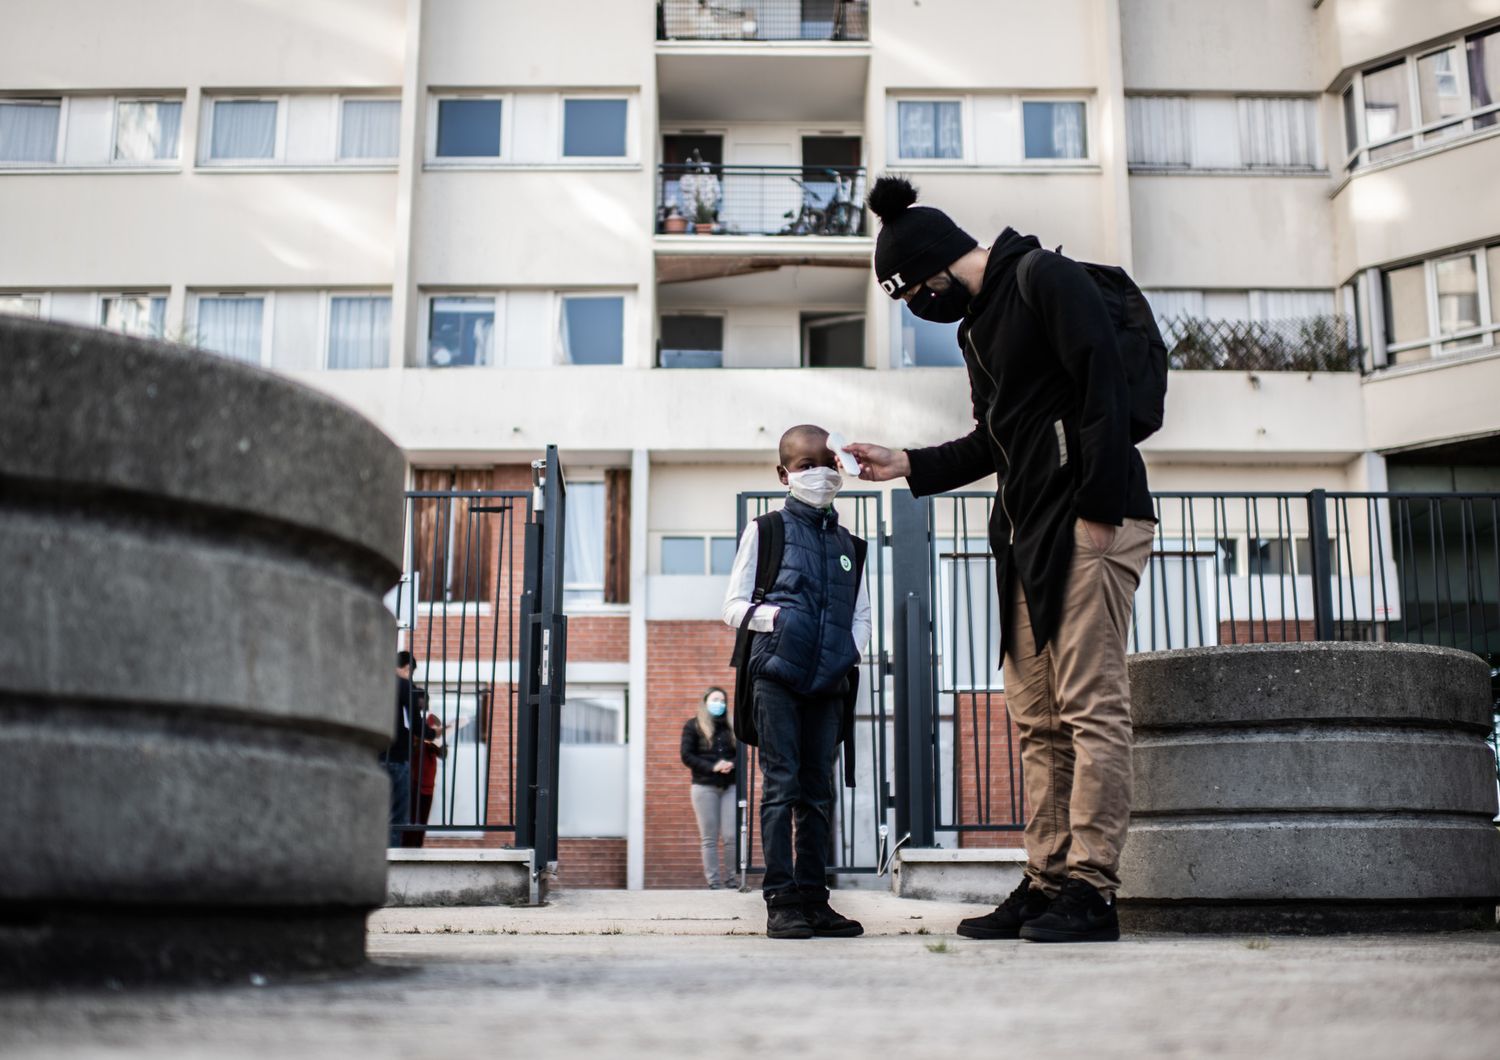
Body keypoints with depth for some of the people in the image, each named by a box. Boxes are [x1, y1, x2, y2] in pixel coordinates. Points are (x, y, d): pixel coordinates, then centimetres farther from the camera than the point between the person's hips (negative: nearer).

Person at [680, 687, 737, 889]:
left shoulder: (731, 726, 15)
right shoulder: (693, 725, 5)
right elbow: (687, 756, -3)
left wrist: (732, 764, -8)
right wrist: (712, 767, -14)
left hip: (730, 786, 2)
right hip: (704, 786, -2)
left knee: (731, 836, -4)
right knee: (709, 838, -1)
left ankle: (732, 878, 6)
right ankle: (713, 882, 3)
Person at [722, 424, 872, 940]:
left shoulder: (848, 544, 17)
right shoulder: (766, 530, 6)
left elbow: (861, 614, 20)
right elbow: (733, 605, 4)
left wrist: (850, 654, 1)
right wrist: (771, 616, -15)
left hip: (828, 683, 4)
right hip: (776, 676, -4)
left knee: (818, 792, 6)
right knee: (780, 786, -8)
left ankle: (813, 899, 12)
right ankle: (781, 901, -6)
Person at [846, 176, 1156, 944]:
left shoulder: (1044, 280, -4)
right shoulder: (976, 326, 22)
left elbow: (1105, 391, -13)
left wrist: (1097, 511, -19)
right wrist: (908, 466, 22)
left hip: (1091, 520, -9)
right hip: (1028, 534, 9)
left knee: (1090, 707, -11)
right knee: (1037, 717, 5)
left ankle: (1090, 889, -10)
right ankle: (1047, 883, 7)